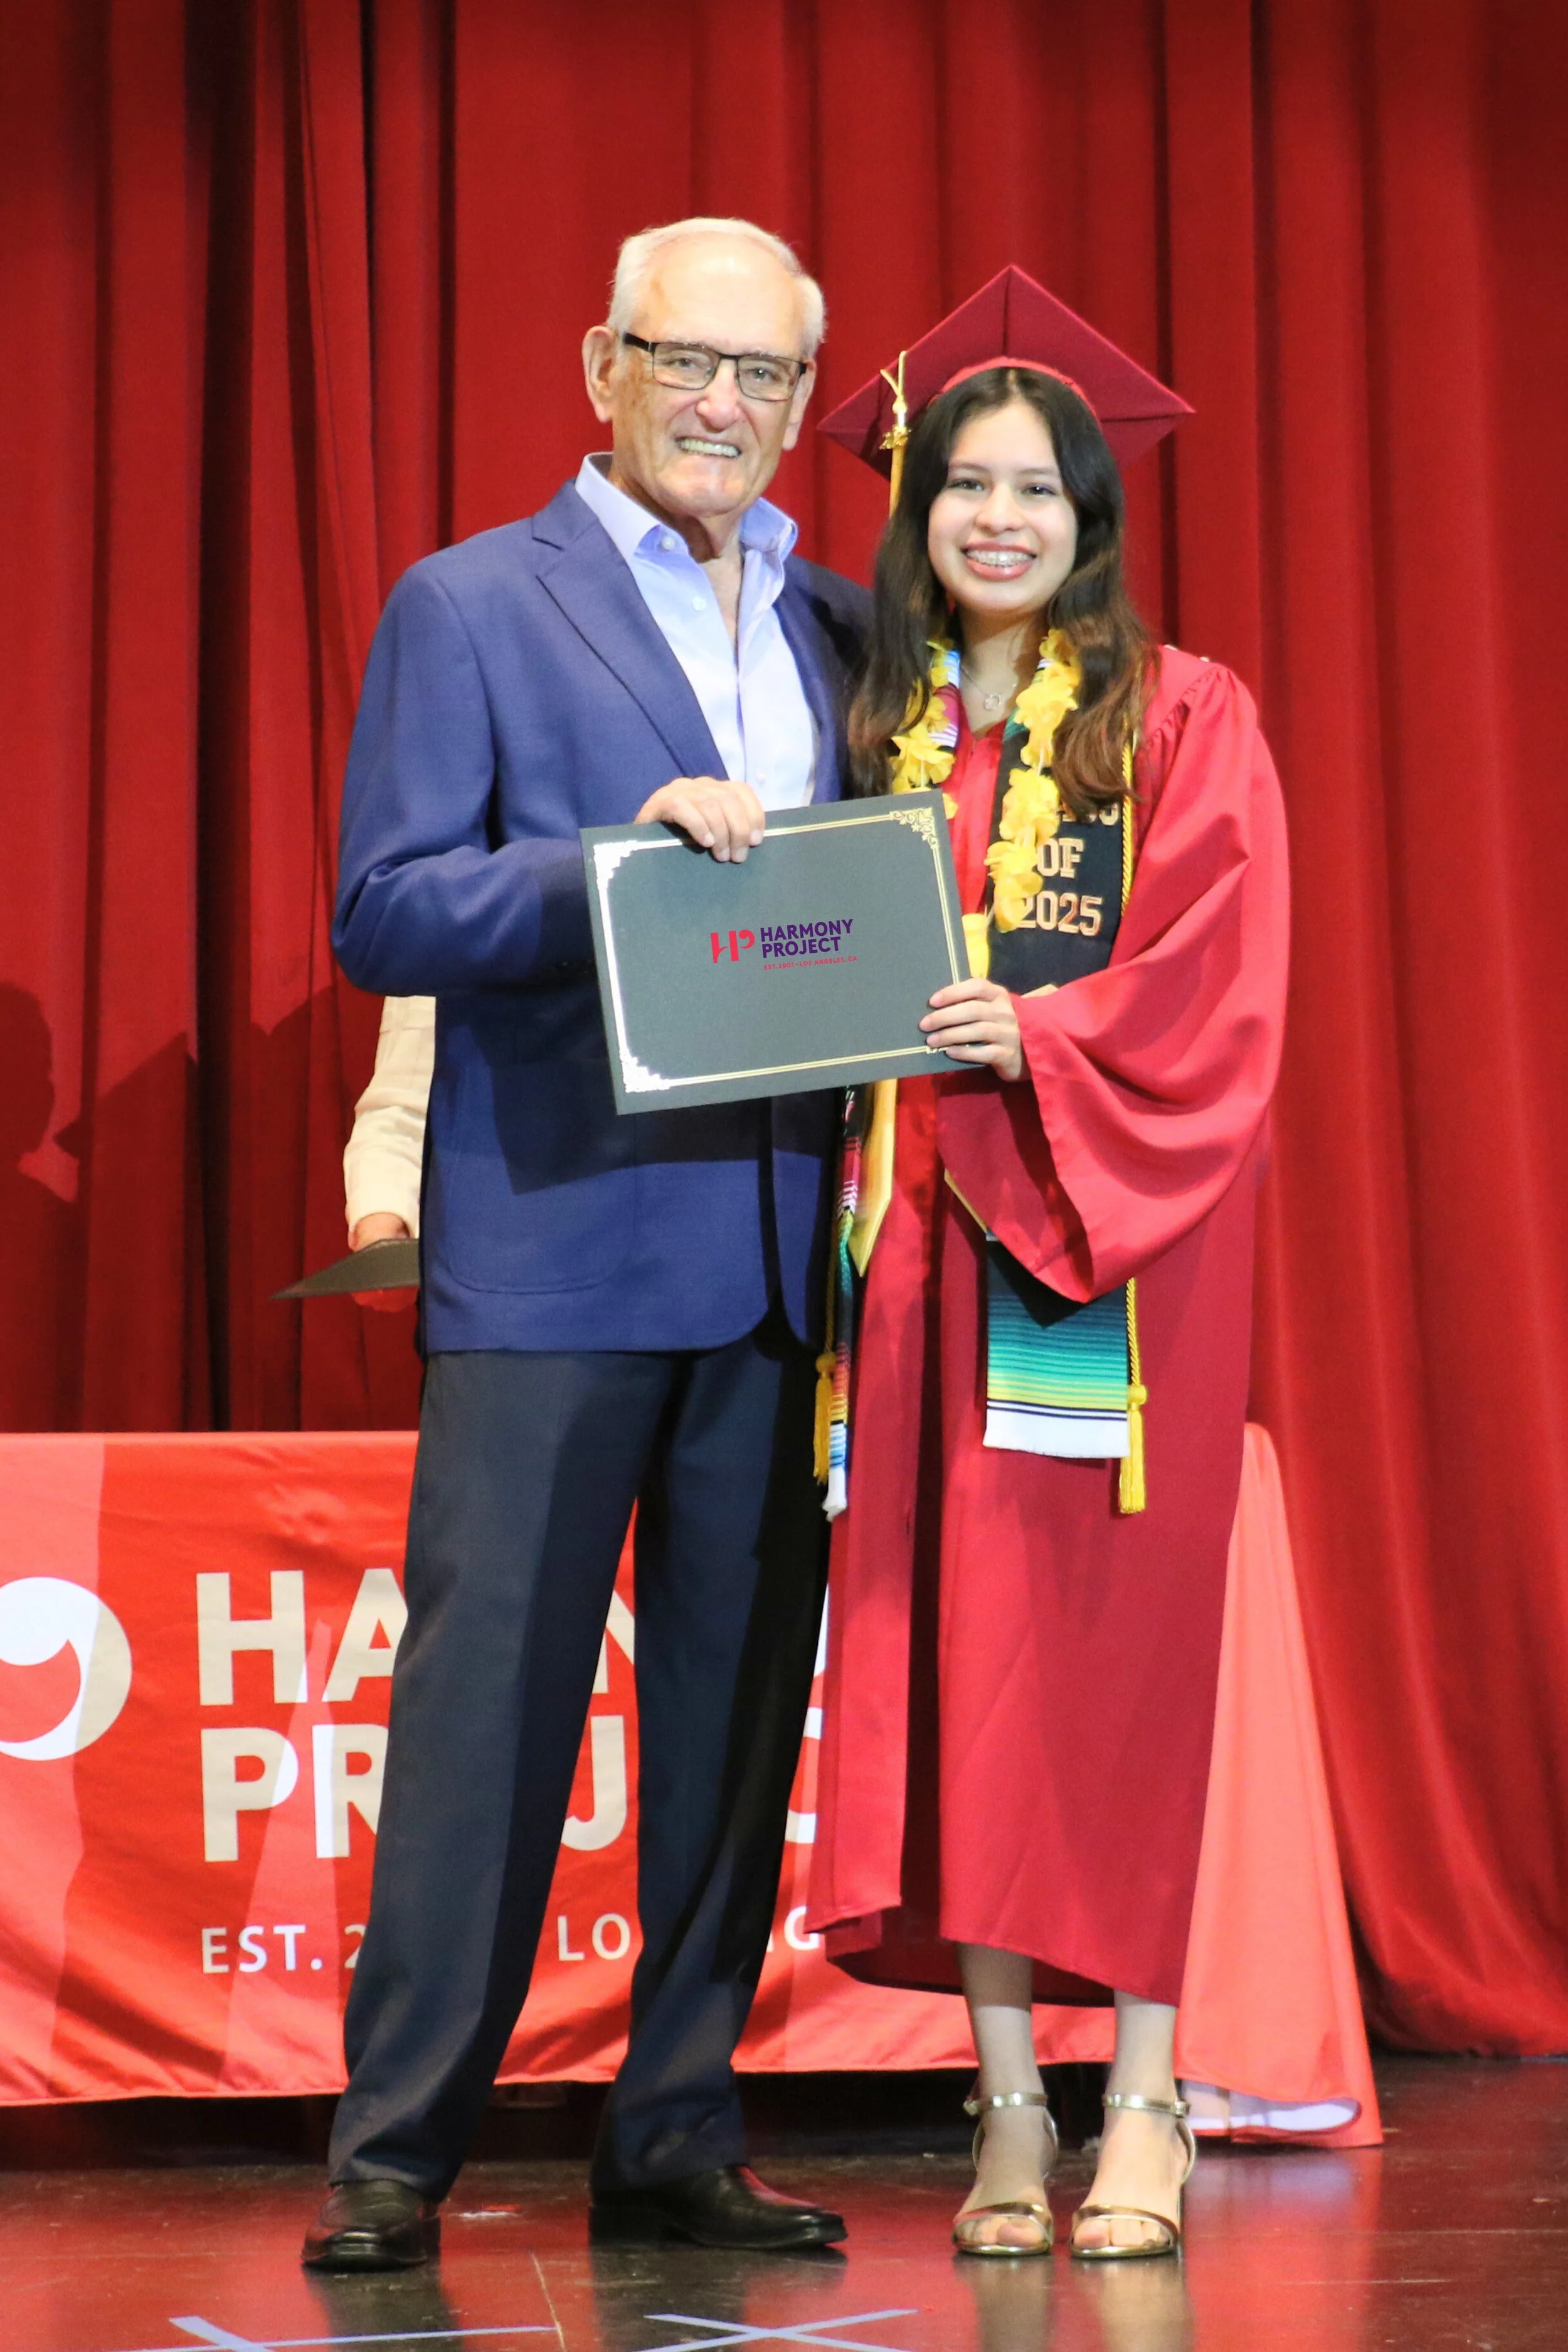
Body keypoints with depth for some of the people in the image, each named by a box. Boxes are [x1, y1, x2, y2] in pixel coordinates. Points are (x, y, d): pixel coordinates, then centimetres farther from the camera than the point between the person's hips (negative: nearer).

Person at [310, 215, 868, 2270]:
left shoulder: (845, 628, 16)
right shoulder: (471, 606, 1)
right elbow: (382, 919, -6)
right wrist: (616, 858, -19)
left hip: (780, 1251, 5)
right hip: (555, 1243, -5)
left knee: (741, 1708, 7)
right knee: (488, 1695, -4)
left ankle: (678, 2138, 17)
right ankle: (395, 2151, 4)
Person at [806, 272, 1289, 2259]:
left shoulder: (1184, 721, 3)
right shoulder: (877, 731, 14)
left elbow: (1211, 994, -6)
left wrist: (1038, 1035, -20)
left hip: (1115, 1244, -3)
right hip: (918, 1239, 3)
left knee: (1109, 1639, -6)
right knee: (947, 1639, 0)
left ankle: (1144, 2100, 0)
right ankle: (1008, 2101, 6)